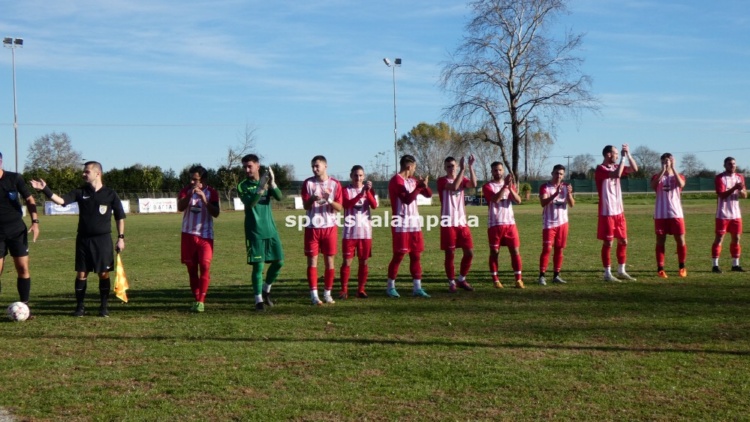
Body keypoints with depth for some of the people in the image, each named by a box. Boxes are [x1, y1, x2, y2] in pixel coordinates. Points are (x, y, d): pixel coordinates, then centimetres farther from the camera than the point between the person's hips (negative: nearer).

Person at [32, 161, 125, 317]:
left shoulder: (110, 194, -2)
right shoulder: (80, 192, 4)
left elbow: (120, 217, 3)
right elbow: (60, 200, -9)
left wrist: (121, 237, 0)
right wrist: (45, 189, -23)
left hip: (103, 239, -2)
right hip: (83, 239, 2)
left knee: (103, 273, 0)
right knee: (81, 273, 4)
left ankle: (103, 307, 11)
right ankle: (79, 307, 13)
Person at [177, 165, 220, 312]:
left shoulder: (211, 192, -1)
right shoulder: (186, 190, 4)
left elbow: (215, 213, -10)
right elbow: (180, 207, -12)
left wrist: (204, 199, -21)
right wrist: (190, 194, -24)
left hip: (205, 235, -2)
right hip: (188, 234, 2)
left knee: (205, 266, -12)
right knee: (191, 268, 6)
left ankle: (201, 301, -11)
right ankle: (196, 299, 16)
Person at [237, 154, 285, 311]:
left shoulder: (266, 182, 7)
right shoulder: (243, 186, -3)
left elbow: (279, 197, -8)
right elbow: (249, 203, -20)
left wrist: (272, 183, -24)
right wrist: (260, 188, -31)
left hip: (270, 229, 4)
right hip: (254, 232, -4)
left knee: (279, 261, 4)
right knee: (258, 265, -4)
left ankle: (266, 289, 26)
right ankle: (259, 299, 5)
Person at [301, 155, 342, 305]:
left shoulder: (335, 184, 2)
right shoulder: (308, 183, 2)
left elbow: (339, 207, -1)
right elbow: (305, 206, -3)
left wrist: (329, 200, -20)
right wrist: (312, 199, -24)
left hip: (330, 227, 1)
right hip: (312, 227, 0)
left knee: (329, 261, 3)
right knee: (312, 261, -2)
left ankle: (327, 293, 13)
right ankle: (314, 294, 2)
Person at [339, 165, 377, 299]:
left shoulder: (368, 189, 10)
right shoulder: (346, 190, 1)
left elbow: (374, 205, -7)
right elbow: (346, 204, -18)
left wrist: (368, 191, -21)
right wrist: (361, 193, -28)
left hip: (365, 231, 3)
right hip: (350, 232, -2)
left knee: (363, 261, 5)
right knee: (347, 261, -4)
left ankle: (361, 289, 13)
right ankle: (344, 290, 2)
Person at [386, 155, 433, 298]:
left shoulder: (413, 180, 14)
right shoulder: (396, 180, -12)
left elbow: (429, 194, 15)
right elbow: (407, 199, -21)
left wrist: (424, 186, -4)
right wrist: (419, 187, -19)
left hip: (414, 224, 8)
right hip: (401, 225, -8)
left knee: (416, 255, 5)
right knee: (399, 255, -3)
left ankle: (417, 288, 8)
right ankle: (390, 287, 9)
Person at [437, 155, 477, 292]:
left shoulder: (462, 179, 11)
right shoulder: (441, 181, -4)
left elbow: (474, 184, -10)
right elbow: (454, 186, -24)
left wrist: (470, 167, -18)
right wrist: (462, 169, -25)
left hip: (462, 222, 5)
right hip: (448, 223, -5)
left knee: (469, 253, 5)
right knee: (450, 254, 0)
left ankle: (462, 280, 20)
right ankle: (451, 282, 11)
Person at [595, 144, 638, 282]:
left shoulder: (615, 167, 12)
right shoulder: (600, 169, -14)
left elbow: (634, 169, 10)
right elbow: (617, 174, -30)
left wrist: (628, 154, -2)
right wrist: (623, 157, -21)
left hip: (619, 211, 8)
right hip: (607, 213, -8)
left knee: (623, 241, 11)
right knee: (608, 243, -3)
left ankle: (621, 271, 21)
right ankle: (607, 273, 4)